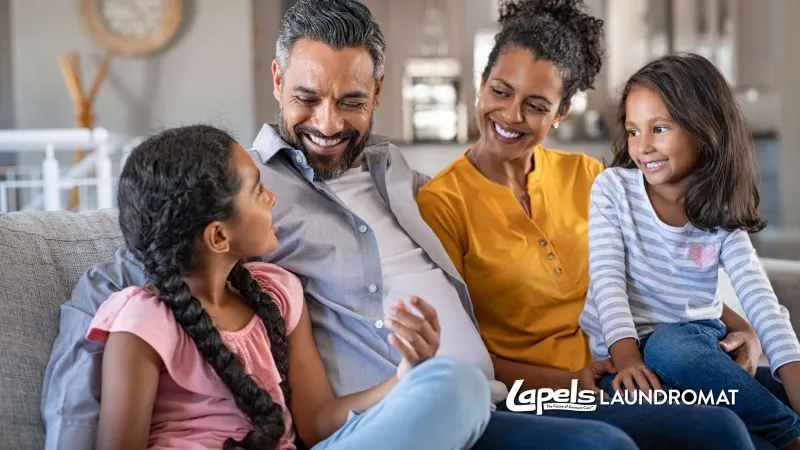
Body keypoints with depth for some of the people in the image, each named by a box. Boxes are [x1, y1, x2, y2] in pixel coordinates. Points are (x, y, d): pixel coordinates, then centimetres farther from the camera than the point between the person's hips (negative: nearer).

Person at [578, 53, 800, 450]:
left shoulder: (721, 210, 1)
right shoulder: (613, 187, -3)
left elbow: (757, 294, -9)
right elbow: (607, 278, -11)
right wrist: (627, 357, -27)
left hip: (697, 336, 1)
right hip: (630, 347, -1)